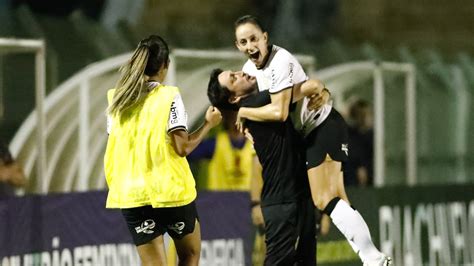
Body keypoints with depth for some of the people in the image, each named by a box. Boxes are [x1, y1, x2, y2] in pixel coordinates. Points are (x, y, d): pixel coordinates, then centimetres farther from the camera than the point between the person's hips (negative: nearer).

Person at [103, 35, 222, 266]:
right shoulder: (169, 96, -8)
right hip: (170, 191, -3)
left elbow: (115, 146, 12)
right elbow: (182, 147, -12)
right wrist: (208, 124, 2)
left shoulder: (117, 99, 6)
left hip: (131, 195, 4)